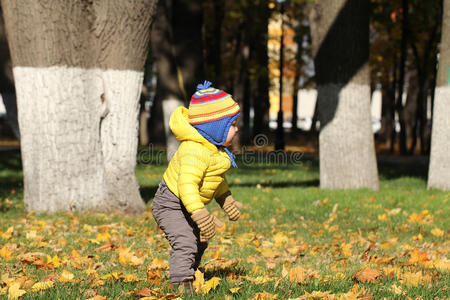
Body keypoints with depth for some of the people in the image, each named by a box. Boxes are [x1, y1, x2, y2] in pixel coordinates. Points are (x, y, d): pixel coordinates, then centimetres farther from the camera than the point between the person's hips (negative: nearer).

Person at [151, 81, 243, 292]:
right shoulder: (195, 152, -32)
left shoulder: (214, 148, 4)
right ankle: (181, 283, -27)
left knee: (199, 242, 23)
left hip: (187, 207, 11)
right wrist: (201, 215, -45)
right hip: (170, 205, -11)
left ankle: (186, 274, 40)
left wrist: (227, 201, 22)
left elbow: (217, 178, 20)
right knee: (185, 242, -25)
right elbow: (187, 185, -40)